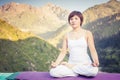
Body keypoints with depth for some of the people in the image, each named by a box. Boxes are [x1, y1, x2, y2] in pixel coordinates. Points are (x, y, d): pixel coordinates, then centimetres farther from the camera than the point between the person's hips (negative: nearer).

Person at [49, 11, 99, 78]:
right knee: (53, 72, -25)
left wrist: (96, 61, -26)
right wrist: (56, 63, -13)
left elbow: (92, 50, -5)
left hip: (85, 63, -1)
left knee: (94, 71, -37)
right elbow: (63, 52, 5)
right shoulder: (67, 35, 9)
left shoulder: (87, 33, 2)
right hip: (71, 63, 1)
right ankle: (81, 72, -8)